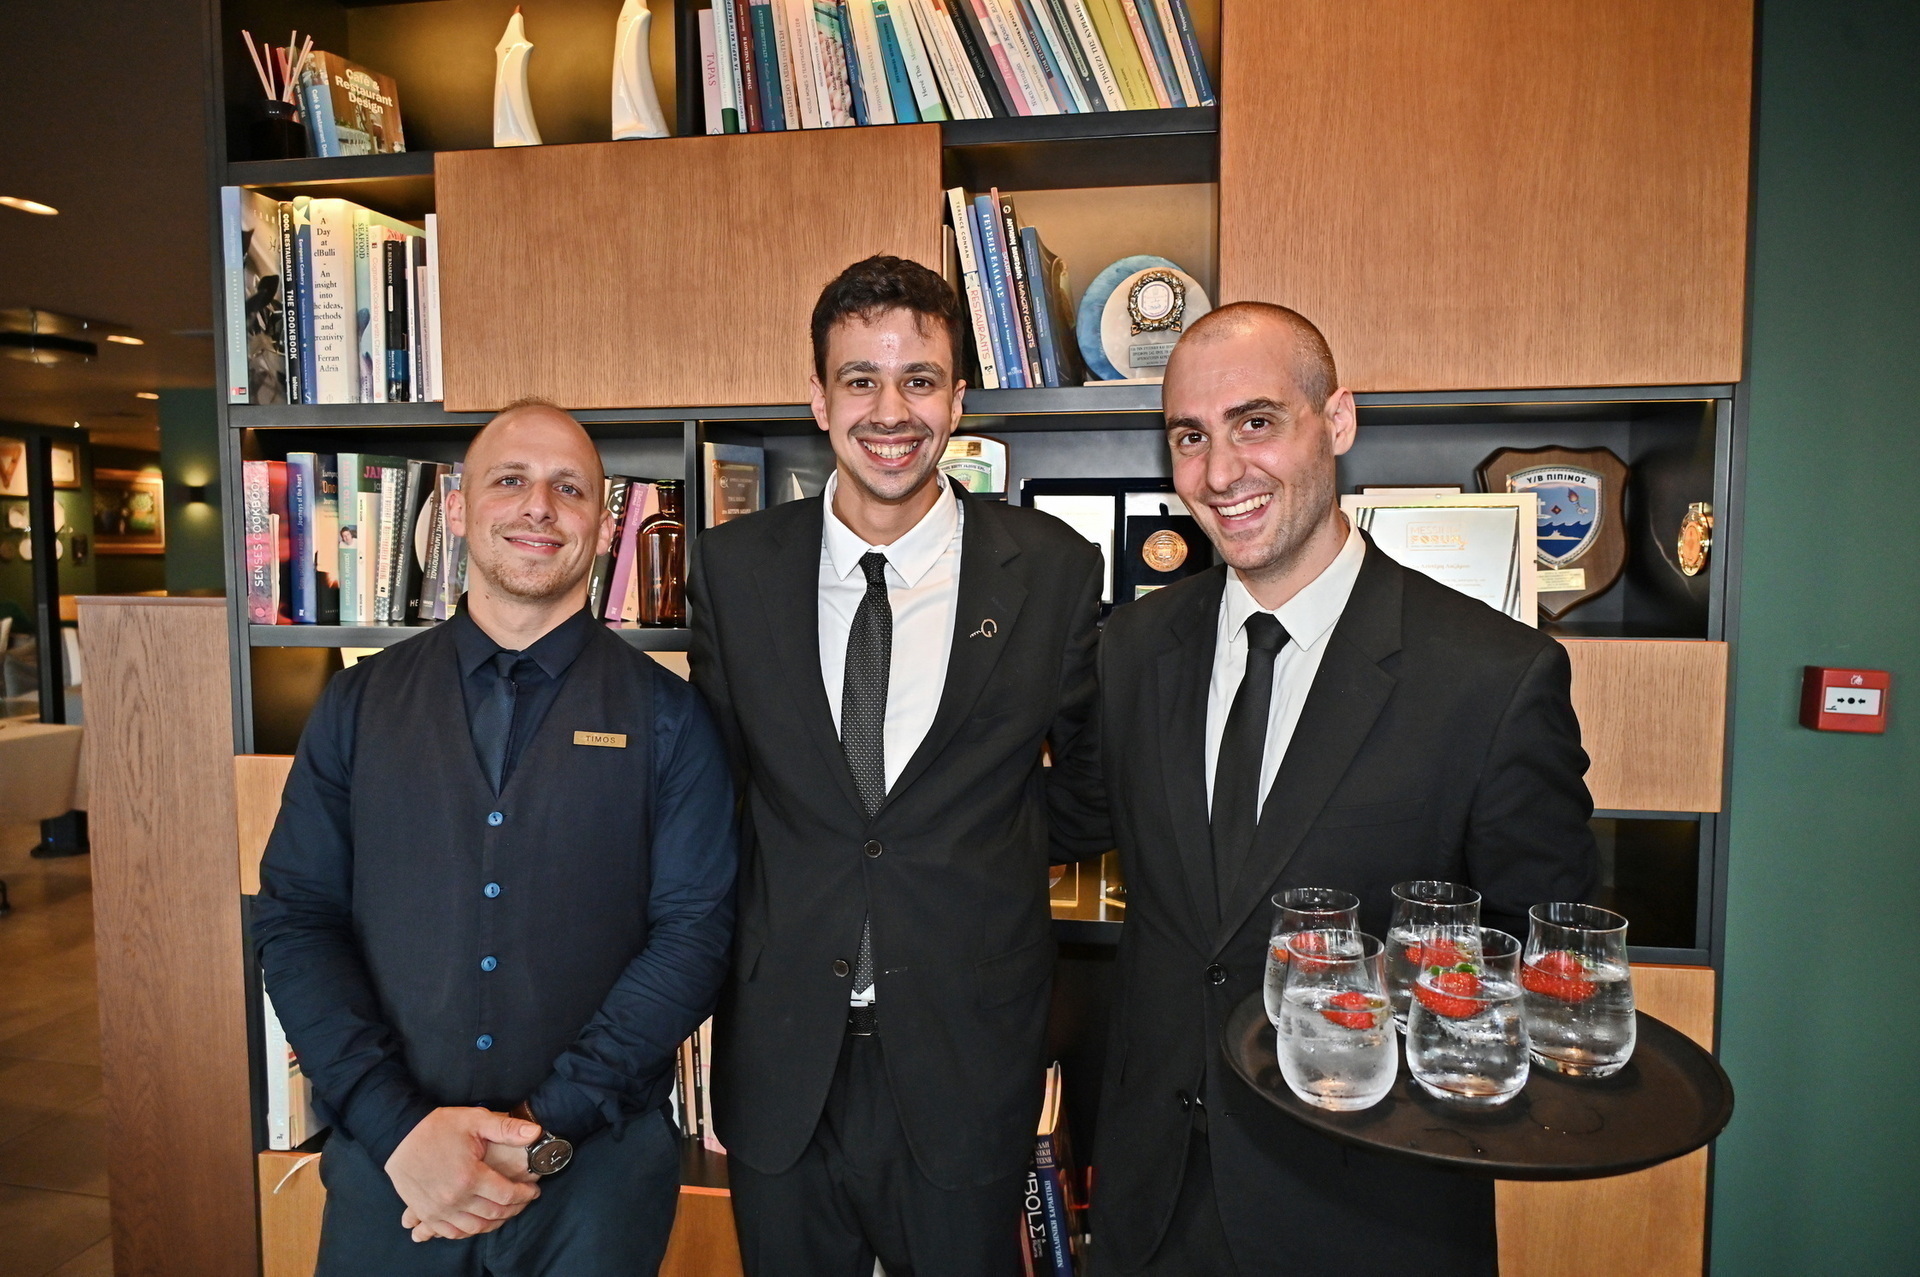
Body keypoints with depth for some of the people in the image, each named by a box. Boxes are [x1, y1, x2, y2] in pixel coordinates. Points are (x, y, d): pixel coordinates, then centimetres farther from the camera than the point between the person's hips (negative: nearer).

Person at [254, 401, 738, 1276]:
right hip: (387, 1159, 2)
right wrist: (399, 1126, -12)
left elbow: (693, 933, -8)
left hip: (599, 1163, -1)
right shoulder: (358, 705, 3)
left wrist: (546, 1128, -15)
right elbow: (295, 919, -1)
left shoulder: (666, 718, -3)